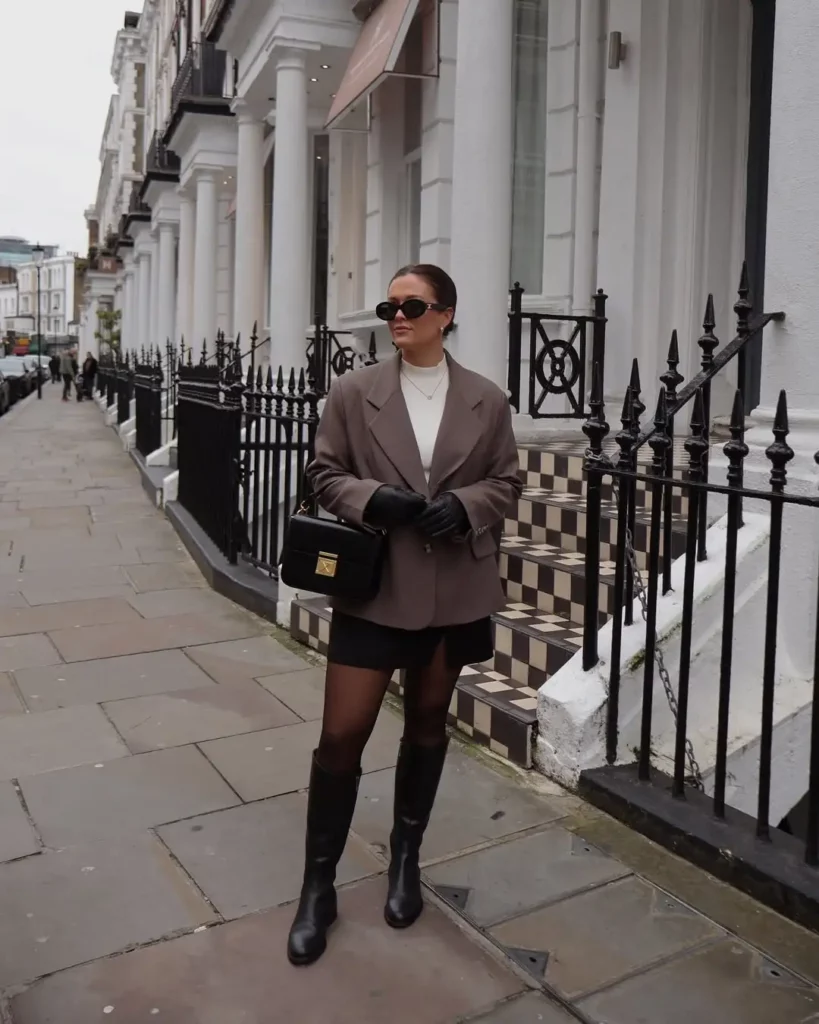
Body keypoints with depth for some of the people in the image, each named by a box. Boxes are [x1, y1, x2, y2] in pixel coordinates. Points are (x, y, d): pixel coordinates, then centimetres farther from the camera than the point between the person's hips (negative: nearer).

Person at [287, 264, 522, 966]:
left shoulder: (488, 400, 1)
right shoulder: (354, 393, -2)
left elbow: (507, 480, 7)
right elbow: (324, 473, 2)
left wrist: (465, 505, -14)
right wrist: (371, 499, -17)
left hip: (454, 590, 2)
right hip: (374, 587, -1)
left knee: (428, 724, 17)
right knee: (342, 734, -2)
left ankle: (406, 858, 40)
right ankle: (319, 884, 19)